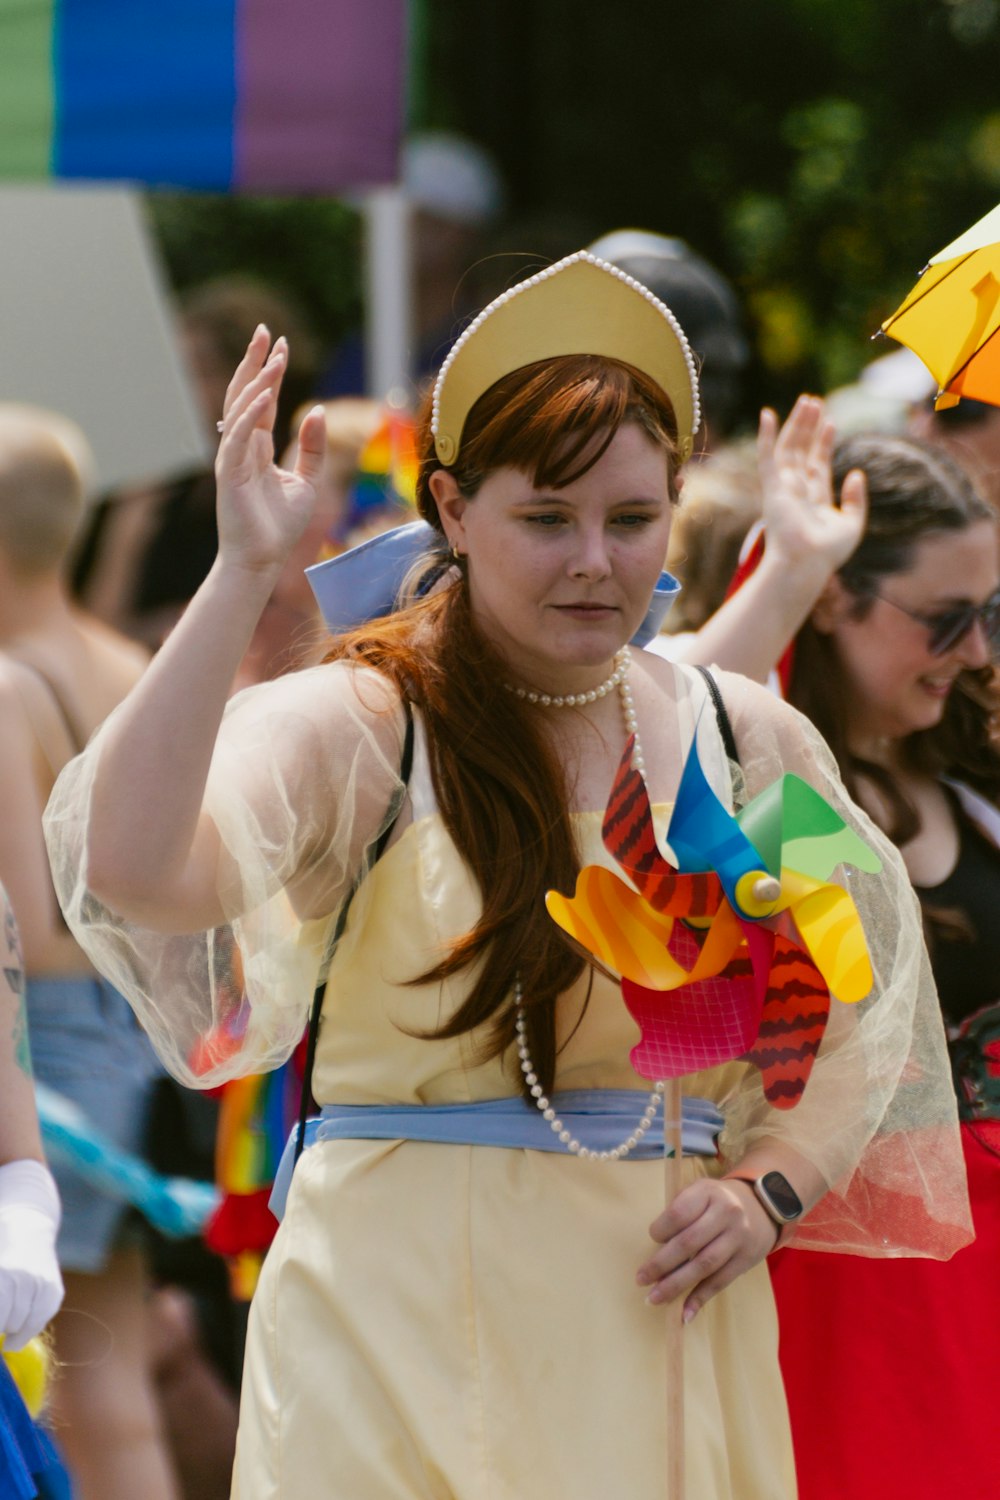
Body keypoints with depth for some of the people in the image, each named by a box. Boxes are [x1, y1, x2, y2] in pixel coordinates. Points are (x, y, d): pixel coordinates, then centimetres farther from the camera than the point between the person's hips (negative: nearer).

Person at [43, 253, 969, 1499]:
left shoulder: (746, 742, 7)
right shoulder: (357, 726, -6)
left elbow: (869, 1021, 17)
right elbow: (132, 867, -26)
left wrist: (771, 1187, -1)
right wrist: (243, 575, -26)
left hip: (659, 1326, 3)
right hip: (405, 1323, -3)